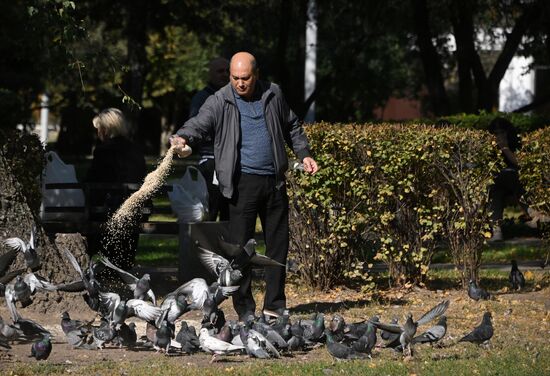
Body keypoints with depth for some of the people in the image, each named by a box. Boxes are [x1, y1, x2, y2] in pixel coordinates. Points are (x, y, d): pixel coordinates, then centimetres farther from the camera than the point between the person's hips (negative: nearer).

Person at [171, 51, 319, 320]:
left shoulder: (273, 95, 9)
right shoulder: (220, 102, -2)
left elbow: (291, 127, 23)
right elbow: (200, 123, -17)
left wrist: (304, 154, 16)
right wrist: (183, 138, -37)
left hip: (275, 181, 4)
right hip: (244, 181, -4)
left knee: (278, 243, 8)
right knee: (241, 245, -6)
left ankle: (275, 305, 18)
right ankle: (244, 309, 2)